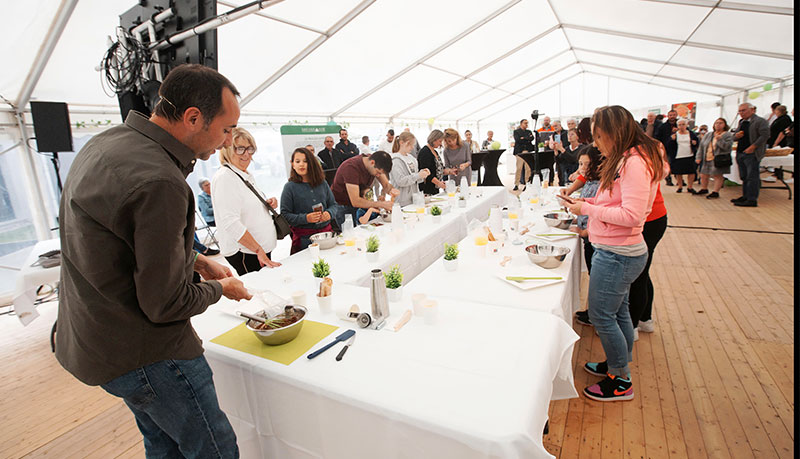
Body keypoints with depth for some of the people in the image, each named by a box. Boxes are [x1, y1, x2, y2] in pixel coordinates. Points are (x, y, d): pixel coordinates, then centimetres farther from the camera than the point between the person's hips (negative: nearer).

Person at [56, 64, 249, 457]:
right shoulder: (159, 183, -31)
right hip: (143, 354, -10)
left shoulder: (106, 142, 2)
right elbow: (166, 304, -24)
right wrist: (220, 289, -6)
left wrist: (195, 260, 9)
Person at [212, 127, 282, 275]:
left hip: (263, 249, 9)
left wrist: (269, 204, 4)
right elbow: (231, 223, -23)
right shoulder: (224, 177, -15)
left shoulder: (247, 176, 13)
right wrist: (259, 251, -23)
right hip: (243, 252, -9)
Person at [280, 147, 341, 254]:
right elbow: (284, 215, -7)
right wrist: (305, 218, -20)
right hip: (304, 237, -3)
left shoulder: (322, 183, 7)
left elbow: (334, 204, 13)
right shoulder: (290, 187, -3)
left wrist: (329, 214, -9)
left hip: (326, 231, 3)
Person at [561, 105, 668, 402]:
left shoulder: (635, 163, -20)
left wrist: (588, 209, -19)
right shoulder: (625, 160, 12)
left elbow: (632, 215, -25)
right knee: (617, 311, 20)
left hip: (617, 255, -10)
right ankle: (617, 365, 38)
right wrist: (592, 202, 5)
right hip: (616, 252, 10)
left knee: (601, 315, 1)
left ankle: (622, 382, 19)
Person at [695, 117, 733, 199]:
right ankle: (704, 189, 28)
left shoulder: (728, 135, 0)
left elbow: (727, 146, -13)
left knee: (717, 175, -4)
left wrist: (719, 139, -22)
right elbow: (701, 146, 13)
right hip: (707, 159, 5)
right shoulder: (708, 135, 14)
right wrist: (698, 157, 6)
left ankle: (715, 192, 2)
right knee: (703, 175, 10)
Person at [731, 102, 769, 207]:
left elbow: (765, 136, -15)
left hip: (752, 154, -8)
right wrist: (736, 136, -1)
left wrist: (752, 147, -19)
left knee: (752, 177, -7)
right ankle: (745, 196, 22)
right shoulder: (741, 122, 16)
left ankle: (752, 200, -7)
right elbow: (734, 137, 22)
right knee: (744, 177, 13)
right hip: (740, 153, 8)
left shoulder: (760, 121, -6)